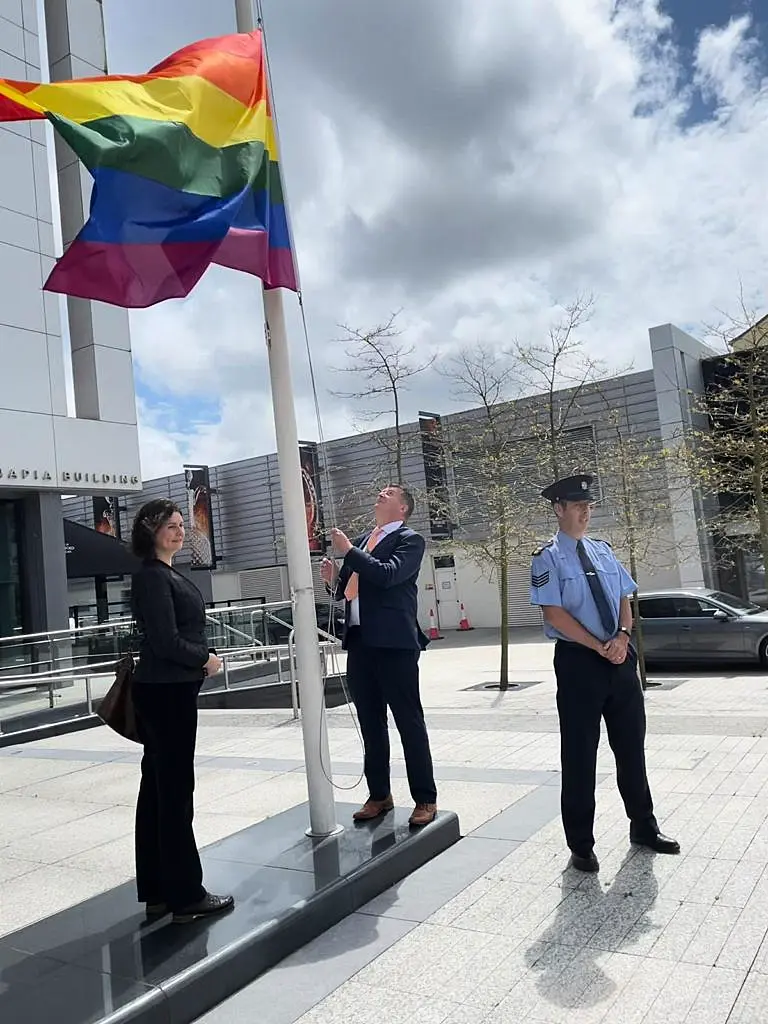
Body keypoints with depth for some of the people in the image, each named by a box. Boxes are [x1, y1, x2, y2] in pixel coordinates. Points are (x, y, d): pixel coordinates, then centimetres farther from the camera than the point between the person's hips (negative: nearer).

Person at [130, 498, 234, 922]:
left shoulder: (167, 573, 13)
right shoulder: (152, 576, -15)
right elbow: (165, 641, -21)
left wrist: (201, 659, 6)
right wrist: (206, 659, -9)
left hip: (171, 690, 10)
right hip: (165, 693, -10)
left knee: (158, 787, 14)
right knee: (175, 791, -1)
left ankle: (158, 892, 25)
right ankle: (186, 895, 10)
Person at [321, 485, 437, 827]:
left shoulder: (410, 539, -2)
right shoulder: (361, 541, 18)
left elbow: (389, 574, -20)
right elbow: (346, 589, 21)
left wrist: (349, 551, -14)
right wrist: (333, 578, 0)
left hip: (394, 642, -7)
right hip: (359, 642, 7)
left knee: (409, 722, 1)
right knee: (370, 724, 14)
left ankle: (425, 799, 11)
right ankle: (379, 795, 26)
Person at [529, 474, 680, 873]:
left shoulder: (603, 550, 11)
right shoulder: (548, 557, -7)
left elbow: (625, 598, 10)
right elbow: (554, 613, -14)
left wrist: (622, 636, -9)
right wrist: (600, 647, -16)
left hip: (620, 658, 6)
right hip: (578, 661, -6)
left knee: (631, 746, 16)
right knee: (580, 755, 4)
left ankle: (644, 827, 35)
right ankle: (581, 845, 18)